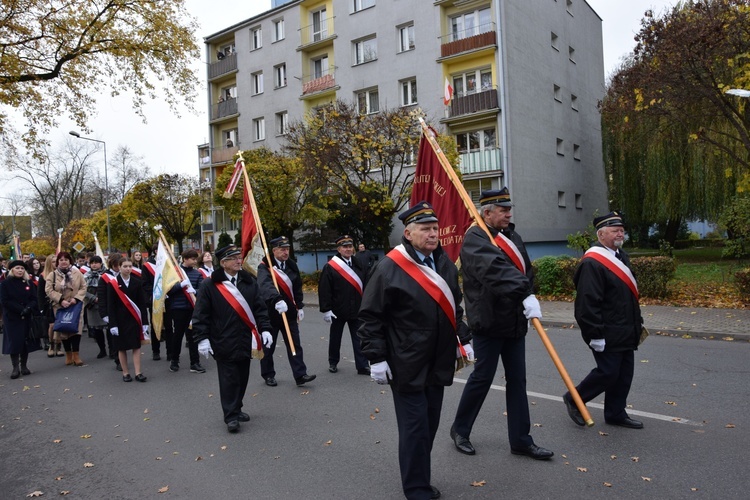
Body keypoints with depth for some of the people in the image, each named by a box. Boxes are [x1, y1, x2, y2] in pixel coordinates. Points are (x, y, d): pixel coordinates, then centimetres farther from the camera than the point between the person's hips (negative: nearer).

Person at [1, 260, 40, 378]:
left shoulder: (29, 283, 7)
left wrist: (28, 308, -16)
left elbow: (34, 299, 4)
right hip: (12, 318, -2)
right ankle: (15, 368, 1)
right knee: (14, 341, -5)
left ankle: (24, 366, 14)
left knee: (26, 341, 4)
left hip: (27, 317, 3)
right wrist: (20, 309, -17)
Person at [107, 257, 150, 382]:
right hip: (120, 319, -1)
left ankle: (138, 373, 4)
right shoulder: (114, 284, -4)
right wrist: (113, 324, -11)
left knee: (136, 346, 1)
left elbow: (142, 303, 2)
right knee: (121, 347, 6)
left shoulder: (137, 282, 1)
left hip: (134, 319, 1)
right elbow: (110, 305, -5)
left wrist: (145, 322, -2)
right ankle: (125, 373, 15)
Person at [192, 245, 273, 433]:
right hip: (224, 343, -4)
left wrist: (265, 329, -2)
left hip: (245, 340, 4)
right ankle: (231, 416, 10)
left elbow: (260, 308, 7)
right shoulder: (210, 285, -6)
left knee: (242, 377, 13)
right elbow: (201, 315, -5)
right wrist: (202, 338, -10)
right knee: (229, 379, -1)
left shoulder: (250, 282, 6)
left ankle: (236, 409, 31)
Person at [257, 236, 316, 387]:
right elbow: (266, 286, -35)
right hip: (270, 312, -5)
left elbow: (297, 288, 13)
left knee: (295, 345, 2)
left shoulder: (292, 265, 5)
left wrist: (299, 306, 10)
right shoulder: (264, 267, -15)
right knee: (268, 346, 9)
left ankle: (300, 375, 5)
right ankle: (268, 375, 25)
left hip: (289, 312, 5)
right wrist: (277, 300, -51)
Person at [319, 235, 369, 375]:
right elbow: (324, 290, -13)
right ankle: (333, 362, 30)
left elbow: (364, 286, 11)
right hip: (338, 310, -3)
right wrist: (326, 310, -16)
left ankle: (362, 366, 7)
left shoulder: (358, 265, 7)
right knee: (335, 338, 13)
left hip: (356, 310, 3)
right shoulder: (330, 267, -9)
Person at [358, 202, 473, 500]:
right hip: (407, 365, -7)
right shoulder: (389, 268, -14)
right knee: (415, 427, -1)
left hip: (438, 363, 7)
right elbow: (370, 316, -11)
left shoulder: (445, 264, 8)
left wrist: (464, 339, 15)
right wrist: (376, 358, -14)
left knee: (430, 425, 15)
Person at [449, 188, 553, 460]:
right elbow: (495, 270, -29)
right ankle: (459, 430, 24)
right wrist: (525, 294, -39)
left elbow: (526, 270, 11)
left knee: (517, 380, 11)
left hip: (515, 322, 8)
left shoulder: (512, 236, 13)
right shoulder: (475, 238, -13)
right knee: (482, 377, 3)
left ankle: (521, 440, 22)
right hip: (489, 322, -7)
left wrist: (528, 296, -5)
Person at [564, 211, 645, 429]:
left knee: (624, 373, 13)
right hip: (607, 335, -9)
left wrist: (638, 323, 21)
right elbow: (588, 303, -23)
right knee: (608, 372, -4)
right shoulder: (592, 263, -20)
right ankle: (574, 399, 16)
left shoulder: (621, 256, 13)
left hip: (625, 333, 10)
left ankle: (616, 413, 26)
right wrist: (596, 335, -23)